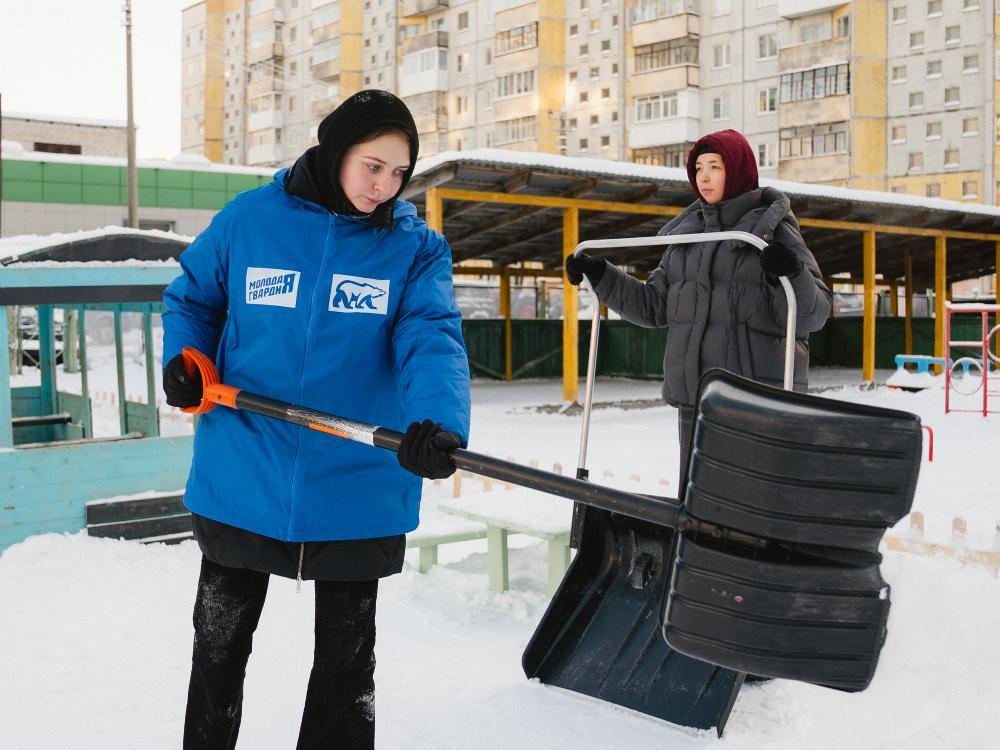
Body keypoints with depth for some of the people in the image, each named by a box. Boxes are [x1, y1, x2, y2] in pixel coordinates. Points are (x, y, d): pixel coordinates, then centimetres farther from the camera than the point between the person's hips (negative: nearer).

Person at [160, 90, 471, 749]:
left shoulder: (417, 246, -3)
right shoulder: (249, 219, -2)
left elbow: (433, 340, -19)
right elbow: (191, 298, 13)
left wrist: (439, 422, -39)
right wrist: (183, 358, -8)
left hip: (357, 492, 0)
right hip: (242, 482, 1)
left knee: (346, 658, 15)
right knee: (219, 646, 17)